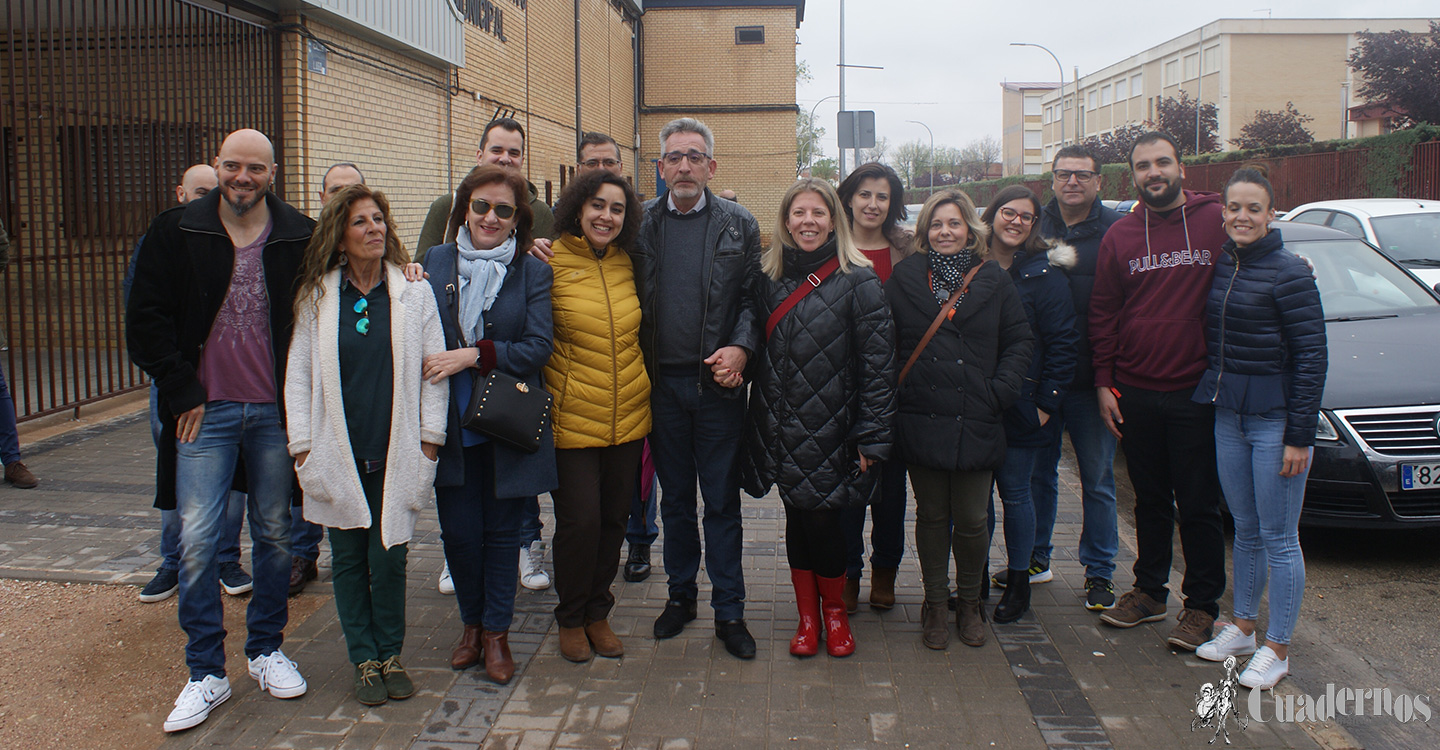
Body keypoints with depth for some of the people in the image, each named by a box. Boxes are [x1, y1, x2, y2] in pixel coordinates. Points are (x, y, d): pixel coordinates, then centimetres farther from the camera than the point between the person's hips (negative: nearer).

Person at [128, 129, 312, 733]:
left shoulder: (300, 237, 1)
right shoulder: (174, 233, 1)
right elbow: (145, 319, 1)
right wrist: (182, 393, -5)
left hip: (275, 411, 1)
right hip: (205, 411, -1)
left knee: (274, 534, 10)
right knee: (196, 542, -3)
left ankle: (267, 650, 27)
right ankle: (206, 673, 10)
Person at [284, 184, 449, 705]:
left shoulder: (413, 291, 2)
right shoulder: (316, 296, 4)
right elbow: (298, 373, 5)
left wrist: (429, 439, -2)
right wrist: (303, 445, -1)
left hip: (395, 452, -1)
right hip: (339, 455, 1)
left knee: (389, 557, 2)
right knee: (348, 557, 8)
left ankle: (390, 655, 21)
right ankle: (364, 661, 21)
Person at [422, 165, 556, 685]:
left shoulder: (533, 272, -1)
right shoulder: (434, 263, 5)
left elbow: (539, 346, -10)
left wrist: (475, 354, -18)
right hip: (450, 423, 1)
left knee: (501, 530, 9)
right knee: (458, 531, 5)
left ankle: (496, 631, 25)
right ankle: (471, 622, 29)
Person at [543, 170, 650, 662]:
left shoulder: (627, 263, 7)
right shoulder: (550, 262, -7)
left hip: (628, 414, 5)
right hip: (571, 415, -5)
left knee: (614, 519, 11)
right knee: (580, 520, -2)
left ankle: (597, 614, 30)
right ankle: (570, 618, 21)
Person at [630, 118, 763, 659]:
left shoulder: (739, 225, 1)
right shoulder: (639, 223, 5)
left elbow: (752, 296, 1)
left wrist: (741, 348, -14)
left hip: (718, 383, -1)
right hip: (662, 384, 2)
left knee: (722, 501, 6)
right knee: (675, 498, 14)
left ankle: (729, 611, 16)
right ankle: (680, 595, 29)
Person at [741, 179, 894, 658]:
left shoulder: (858, 281, -7)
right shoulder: (769, 278, 6)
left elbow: (878, 363, -8)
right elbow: (761, 354, 10)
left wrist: (871, 436, -11)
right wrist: (760, 425, 5)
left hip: (833, 431, -3)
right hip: (782, 431, 3)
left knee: (824, 521, 1)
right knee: (797, 519, 10)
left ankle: (834, 610, 26)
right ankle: (807, 617, 26)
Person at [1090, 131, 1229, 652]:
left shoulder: (1218, 220, -3)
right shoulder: (1120, 236, 6)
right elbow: (1102, 314, 8)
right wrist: (1104, 383, 3)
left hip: (1197, 393, -3)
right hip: (1135, 392, 3)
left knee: (1198, 504, 6)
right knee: (1150, 500, 16)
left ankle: (1202, 605, 20)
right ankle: (1149, 591, 30)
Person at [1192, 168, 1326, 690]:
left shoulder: (1289, 273, -12)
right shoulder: (1220, 265, 7)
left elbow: (1311, 357, -13)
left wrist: (1300, 436, -14)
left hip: (1275, 418, -6)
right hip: (1228, 415, 6)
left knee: (1278, 538, 3)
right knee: (1245, 530, 17)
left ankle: (1277, 650, 14)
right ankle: (1242, 627, 30)